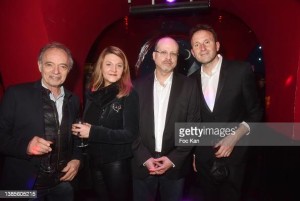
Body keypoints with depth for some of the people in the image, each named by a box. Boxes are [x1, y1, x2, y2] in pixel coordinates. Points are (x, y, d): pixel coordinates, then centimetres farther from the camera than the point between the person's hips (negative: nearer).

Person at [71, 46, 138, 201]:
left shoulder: (129, 95, -12)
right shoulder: (93, 94, 4)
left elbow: (130, 134, -18)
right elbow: (87, 124, 12)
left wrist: (93, 132, -22)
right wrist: (78, 129, -10)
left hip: (117, 163, -5)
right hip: (95, 161, 5)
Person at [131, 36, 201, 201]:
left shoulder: (189, 86, -2)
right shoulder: (138, 86, 0)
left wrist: (174, 158, -10)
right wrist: (144, 158, -8)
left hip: (175, 165, 0)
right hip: (142, 164, 1)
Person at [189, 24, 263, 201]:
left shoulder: (241, 71, -9)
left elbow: (255, 111, -4)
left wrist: (235, 136, -17)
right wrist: (193, 153, 11)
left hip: (233, 156, -3)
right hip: (203, 158, 3)